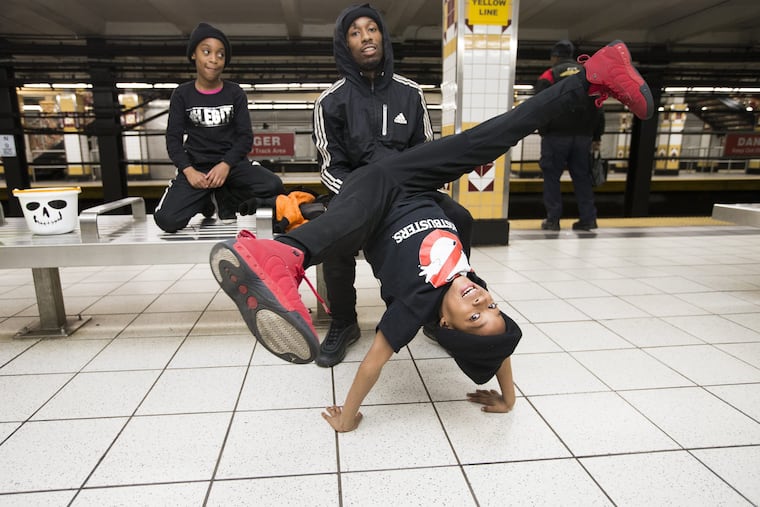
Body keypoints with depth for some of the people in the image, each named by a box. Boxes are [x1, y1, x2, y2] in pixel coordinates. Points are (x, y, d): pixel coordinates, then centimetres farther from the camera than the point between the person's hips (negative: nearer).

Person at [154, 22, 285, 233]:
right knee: (167, 219, -24)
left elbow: (245, 136, -2)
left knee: (273, 186, -29)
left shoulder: (235, 93, 4)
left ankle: (226, 200, 0)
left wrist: (226, 165, -19)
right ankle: (204, 202, 11)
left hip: (232, 162, 1)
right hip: (196, 166, 0)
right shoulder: (182, 94, 4)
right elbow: (173, 138, 1)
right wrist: (188, 170, -17)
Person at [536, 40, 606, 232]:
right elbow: (598, 108, 13)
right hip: (583, 136, 4)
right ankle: (588, 218, 11)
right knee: (582, 176, 11)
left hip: (556, 136, -4)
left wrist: (543, 131, 5)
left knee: (551, 176, 4)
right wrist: (597, 137, 15)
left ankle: (553, 219, 2)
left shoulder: (548, 76, 0)